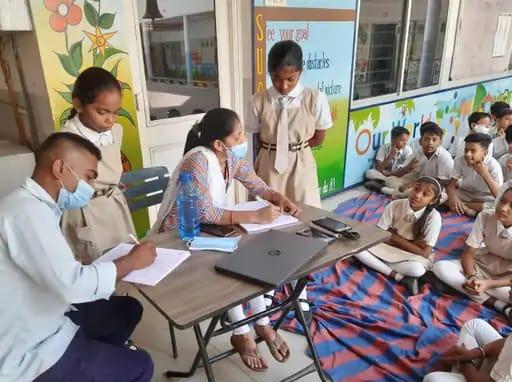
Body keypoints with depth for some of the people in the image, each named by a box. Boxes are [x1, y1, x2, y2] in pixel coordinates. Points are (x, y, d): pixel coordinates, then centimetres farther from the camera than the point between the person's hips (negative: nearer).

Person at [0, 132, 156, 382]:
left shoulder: (32, 205, 5)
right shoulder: (27, 210, -26)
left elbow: (59, 277, 3)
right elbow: (73, 284, -34)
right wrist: (131, 261, -19)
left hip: (43, 321, 9)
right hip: (29, 356, -9)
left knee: (128, 308, 15)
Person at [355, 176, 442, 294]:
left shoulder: (433, 217, -19)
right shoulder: (395, 205, -14)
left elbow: (424, 253, -19)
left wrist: (394, 237, -16)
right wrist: (410, 243, -18)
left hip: (413, 256, -3)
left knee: (417, 270, -38)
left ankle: (378, 264, -14)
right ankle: (399, 276, -21)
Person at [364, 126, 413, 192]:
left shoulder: (408, 150, -11)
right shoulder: (384, 148, -11)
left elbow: (407, 170, -15)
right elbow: (378, 168, -18)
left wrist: (389, 174, -17)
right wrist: (391, 155, -27)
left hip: (397, 177, 0)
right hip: (382, 175, 0)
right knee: (370, 173, -27)